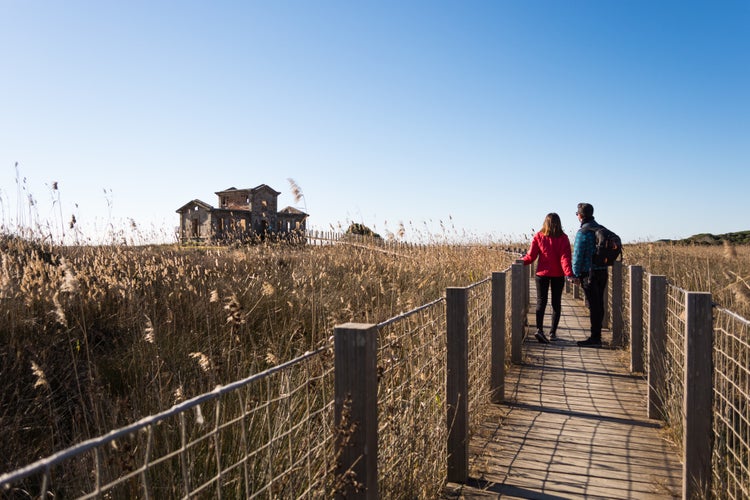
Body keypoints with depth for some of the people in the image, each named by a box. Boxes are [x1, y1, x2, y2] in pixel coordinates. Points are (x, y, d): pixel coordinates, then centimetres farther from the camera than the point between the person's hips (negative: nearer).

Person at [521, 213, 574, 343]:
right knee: (556, 302, 11)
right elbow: (565, 257, -13)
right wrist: (569, 273, -16)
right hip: (558, 275, 0)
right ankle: (553, 332, 12)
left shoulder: (538, 236, -3)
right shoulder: (563, 238, -4)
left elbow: (531, 256, -3)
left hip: (542, 273, 0)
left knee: (541, 302, 3)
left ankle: (539, 329, -15)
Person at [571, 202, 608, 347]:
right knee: (599, 304, 12)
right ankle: (597, 336, 19)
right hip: (603, 271, 8)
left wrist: (576, 274, -5)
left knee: (593, 305, -5)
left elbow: (578, 254, -12)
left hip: (590, 272, -8)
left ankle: (595, 338, -1)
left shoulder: (583, 232, -13)